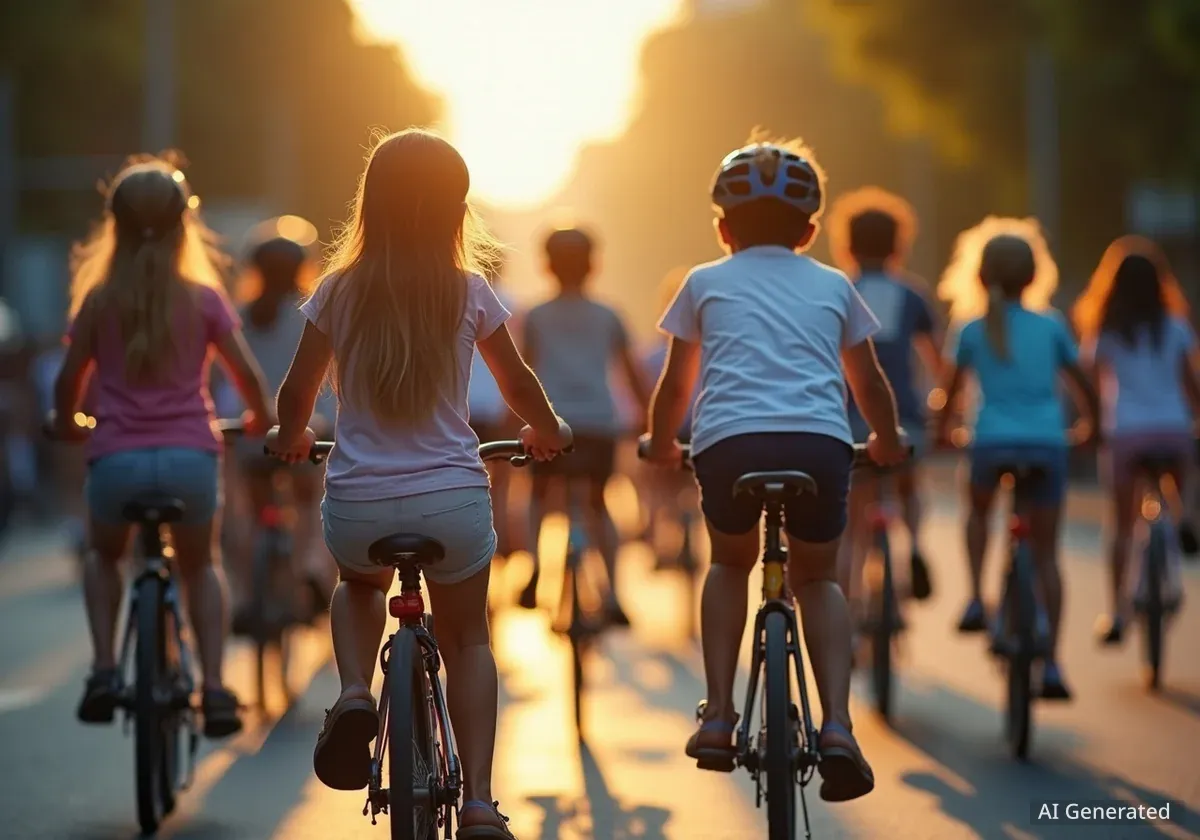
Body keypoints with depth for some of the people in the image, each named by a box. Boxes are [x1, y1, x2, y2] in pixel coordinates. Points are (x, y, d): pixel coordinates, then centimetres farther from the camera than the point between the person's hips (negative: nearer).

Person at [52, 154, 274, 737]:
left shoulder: (99, 300, 5)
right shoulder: (203, 299, 4)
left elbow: (69, 380, 9)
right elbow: (248, 376, 4)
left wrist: (65, 422, 31)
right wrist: (260, 420, 25)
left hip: (116, 458, 0)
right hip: (190, 457, 0)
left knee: (103, 555, 30)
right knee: (200, 564, 26)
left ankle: (104, 670, 11)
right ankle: (214, 687, 10)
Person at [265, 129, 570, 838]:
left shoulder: (340, 292, -1)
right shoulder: (469, 292, -2)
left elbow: (298, 393, 8)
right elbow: (519, 384, 11)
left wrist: (290, 436, 30)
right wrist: (549, 432, 32)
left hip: (356, 506, 1)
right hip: (453, 500, -1)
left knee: (359, 586, 34)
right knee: (468, 639, 20)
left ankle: (355, 693, 5)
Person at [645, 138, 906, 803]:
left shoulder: (705, 283, 25)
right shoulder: (833, 286, 27)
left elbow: (675, 384, 32)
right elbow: (869, 382, 36)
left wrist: (661, 443, 51)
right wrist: (887, 441, 54)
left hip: (729, 441, 0)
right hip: (820, 442, 0)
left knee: (730, 562, 28)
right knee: (817, 575, 22)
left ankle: (718, 715, 15)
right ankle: (836, 723, 1)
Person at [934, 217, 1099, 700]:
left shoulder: (973, 332, 7)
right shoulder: (1050, 327, 9)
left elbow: (951, 389, 11)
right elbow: (1083, 385, 16)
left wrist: (942, 429, 30)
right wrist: (1090, 425, 34)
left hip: (992, 442, 0)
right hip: (1046, 444, 0)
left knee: (978, 509, 32)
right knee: (1046, 551, 8)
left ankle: (976, 600, 13)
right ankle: (1050, 664, 1)